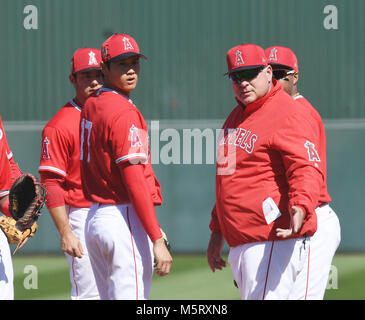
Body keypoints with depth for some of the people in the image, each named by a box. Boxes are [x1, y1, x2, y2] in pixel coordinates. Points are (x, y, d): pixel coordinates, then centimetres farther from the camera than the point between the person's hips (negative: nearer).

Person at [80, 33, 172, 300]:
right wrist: (158, 240, -22)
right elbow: (135, 182, -20)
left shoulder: (91, 107, 13)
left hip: (95, 218, 9)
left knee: (110, 298, 14)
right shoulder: (125, 113, -14)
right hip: (125, 219, -9)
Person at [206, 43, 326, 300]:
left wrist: (300, 208, -40)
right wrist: (217, 231, 30)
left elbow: (308, 172, -21)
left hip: (274, 243, -10)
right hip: (239, 245, 10)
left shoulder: (289, 113, -11)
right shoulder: (236, 117, 20)